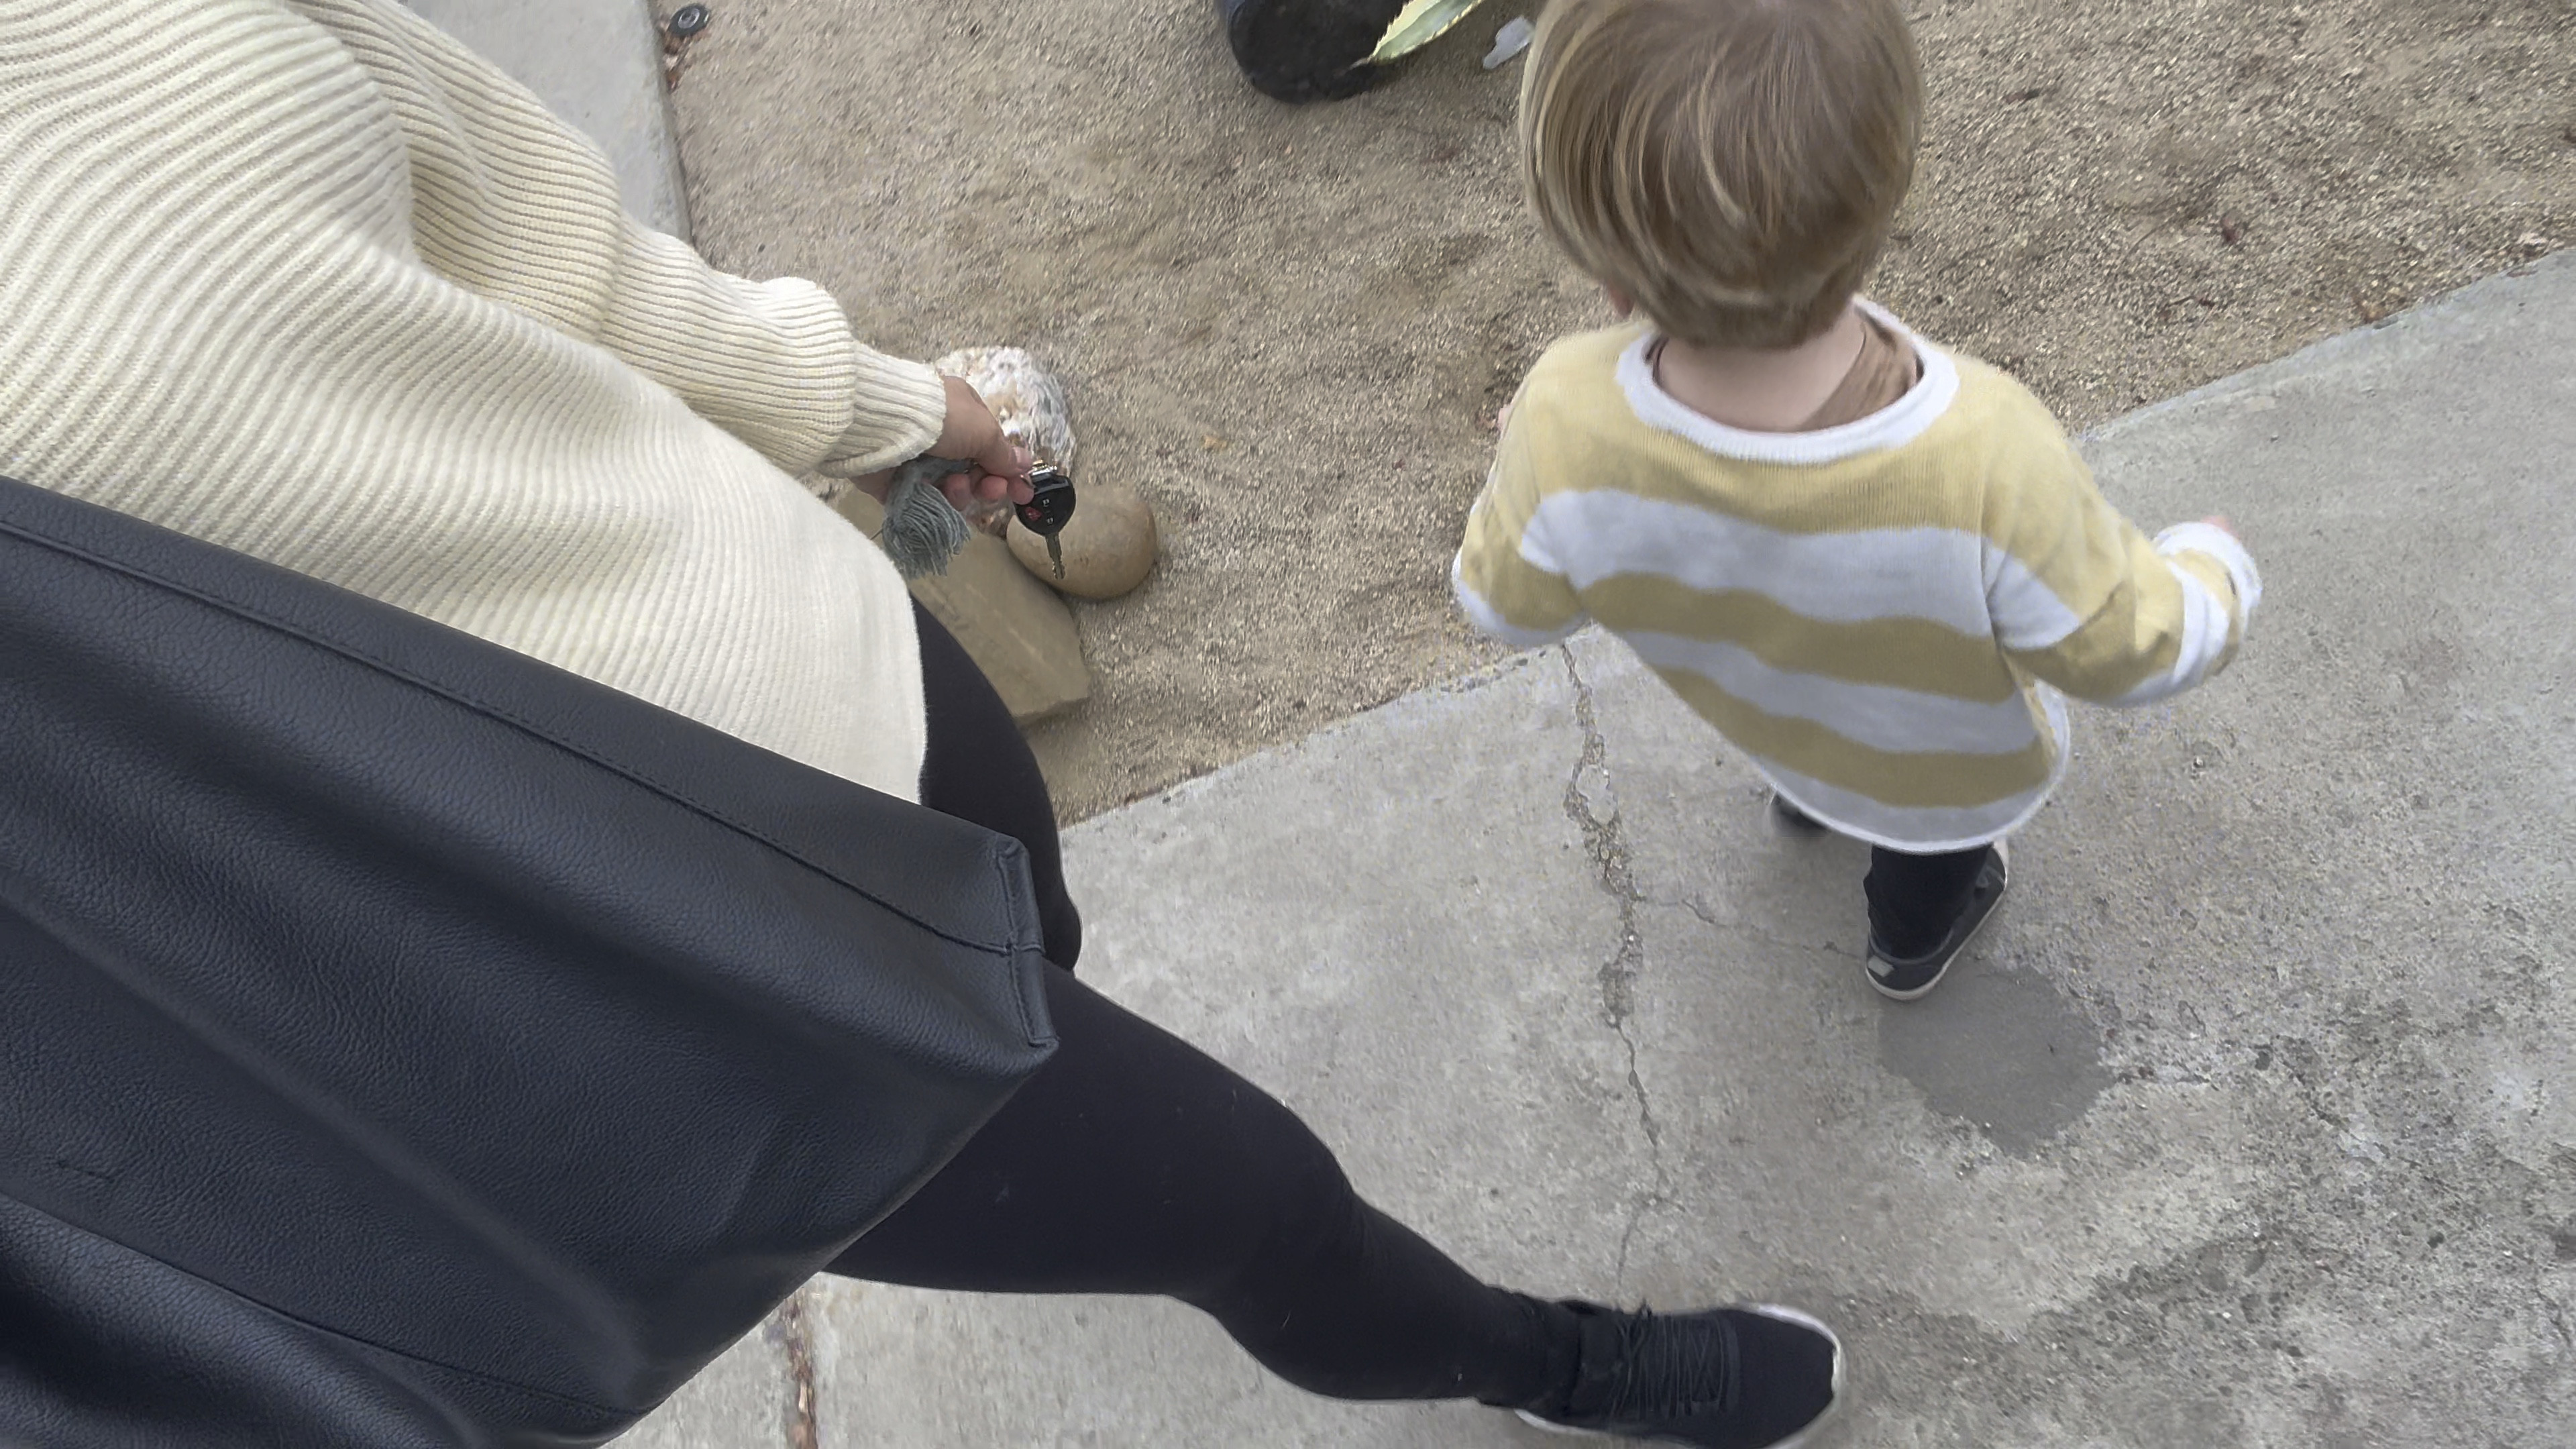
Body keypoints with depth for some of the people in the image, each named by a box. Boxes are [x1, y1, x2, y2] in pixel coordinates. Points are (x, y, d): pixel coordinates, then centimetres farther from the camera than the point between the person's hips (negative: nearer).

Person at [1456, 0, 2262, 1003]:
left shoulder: (1563, 429, -42)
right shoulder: (1985, 461, -47)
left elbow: (1509, 604, -19)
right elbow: (2129, 650, -27)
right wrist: (2213, 573, -3)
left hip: (1761, 723, 2)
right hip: (1962, 770, -1)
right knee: (1940, 829, 37)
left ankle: (1808, 794, 74)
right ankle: (1913, 942, 68)